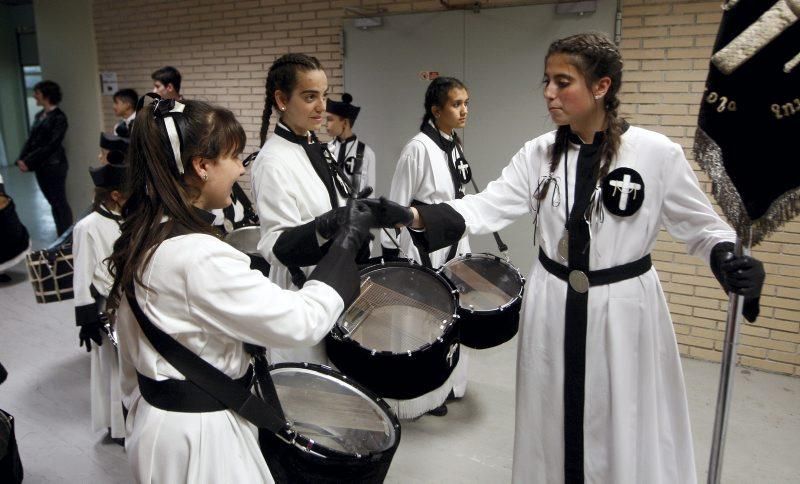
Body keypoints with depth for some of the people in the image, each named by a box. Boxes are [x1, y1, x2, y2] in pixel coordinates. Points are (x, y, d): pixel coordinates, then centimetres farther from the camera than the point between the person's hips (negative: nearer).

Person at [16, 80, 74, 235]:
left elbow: (51, 144, -16)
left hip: (54, 165, -7)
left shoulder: (59, 117, -10)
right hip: (40, 167, 7)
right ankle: (60, 236, 19)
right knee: (53, 203, 12)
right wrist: (21, 159, -5)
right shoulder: (39, 115, 12)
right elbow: (31, 140, 10)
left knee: (60, 202, -1)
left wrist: (29, 162, -18)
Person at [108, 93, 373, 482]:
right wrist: (347, 241, -17)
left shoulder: (141, 237, 0)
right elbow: (302, 322, -26)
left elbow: (132, 358, 10)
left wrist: (139, 415, 22)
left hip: (155, 417, 9)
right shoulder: (199, 256, -29)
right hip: (199, 434, -8)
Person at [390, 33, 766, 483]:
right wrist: (414, 216, -25)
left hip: (624, 309, -2)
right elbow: (488, 206, -12)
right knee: (554, 428, 17)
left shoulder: (657, 153, -11)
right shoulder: (538, 154, -2)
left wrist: (730, 260, -22)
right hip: (553, 306, 3)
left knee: (626, 434, 11)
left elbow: (700, 223, -2)